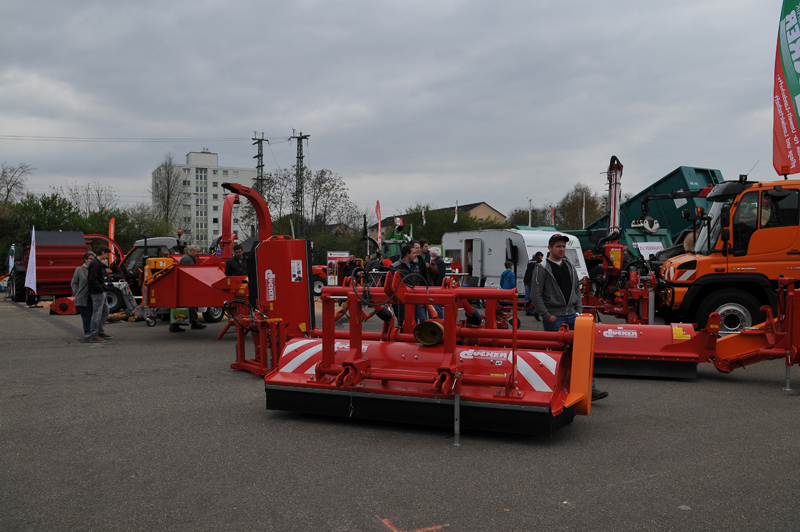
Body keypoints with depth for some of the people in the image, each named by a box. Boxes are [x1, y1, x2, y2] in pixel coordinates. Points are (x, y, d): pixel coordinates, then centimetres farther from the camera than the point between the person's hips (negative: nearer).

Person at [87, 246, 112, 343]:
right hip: (97, 292, -11)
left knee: (105, 312, 17)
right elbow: (92, 279, -22)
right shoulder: (95, 264, -16)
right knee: (97, 313, -7)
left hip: (102, 292, 11)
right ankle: (93, 336, -2)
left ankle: (101, 332, 26)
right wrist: (100, 289, -19)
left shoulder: (99, 263, 17)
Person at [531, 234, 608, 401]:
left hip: (572, 316, 6)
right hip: (554, 318, -6)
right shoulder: (542, 268, -6)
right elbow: (536, 295, -9)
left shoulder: (570, 266, 14)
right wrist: (547, 315, -13)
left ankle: (590, 389, 3)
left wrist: (579, 310, 8)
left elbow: (577, 290, 20)